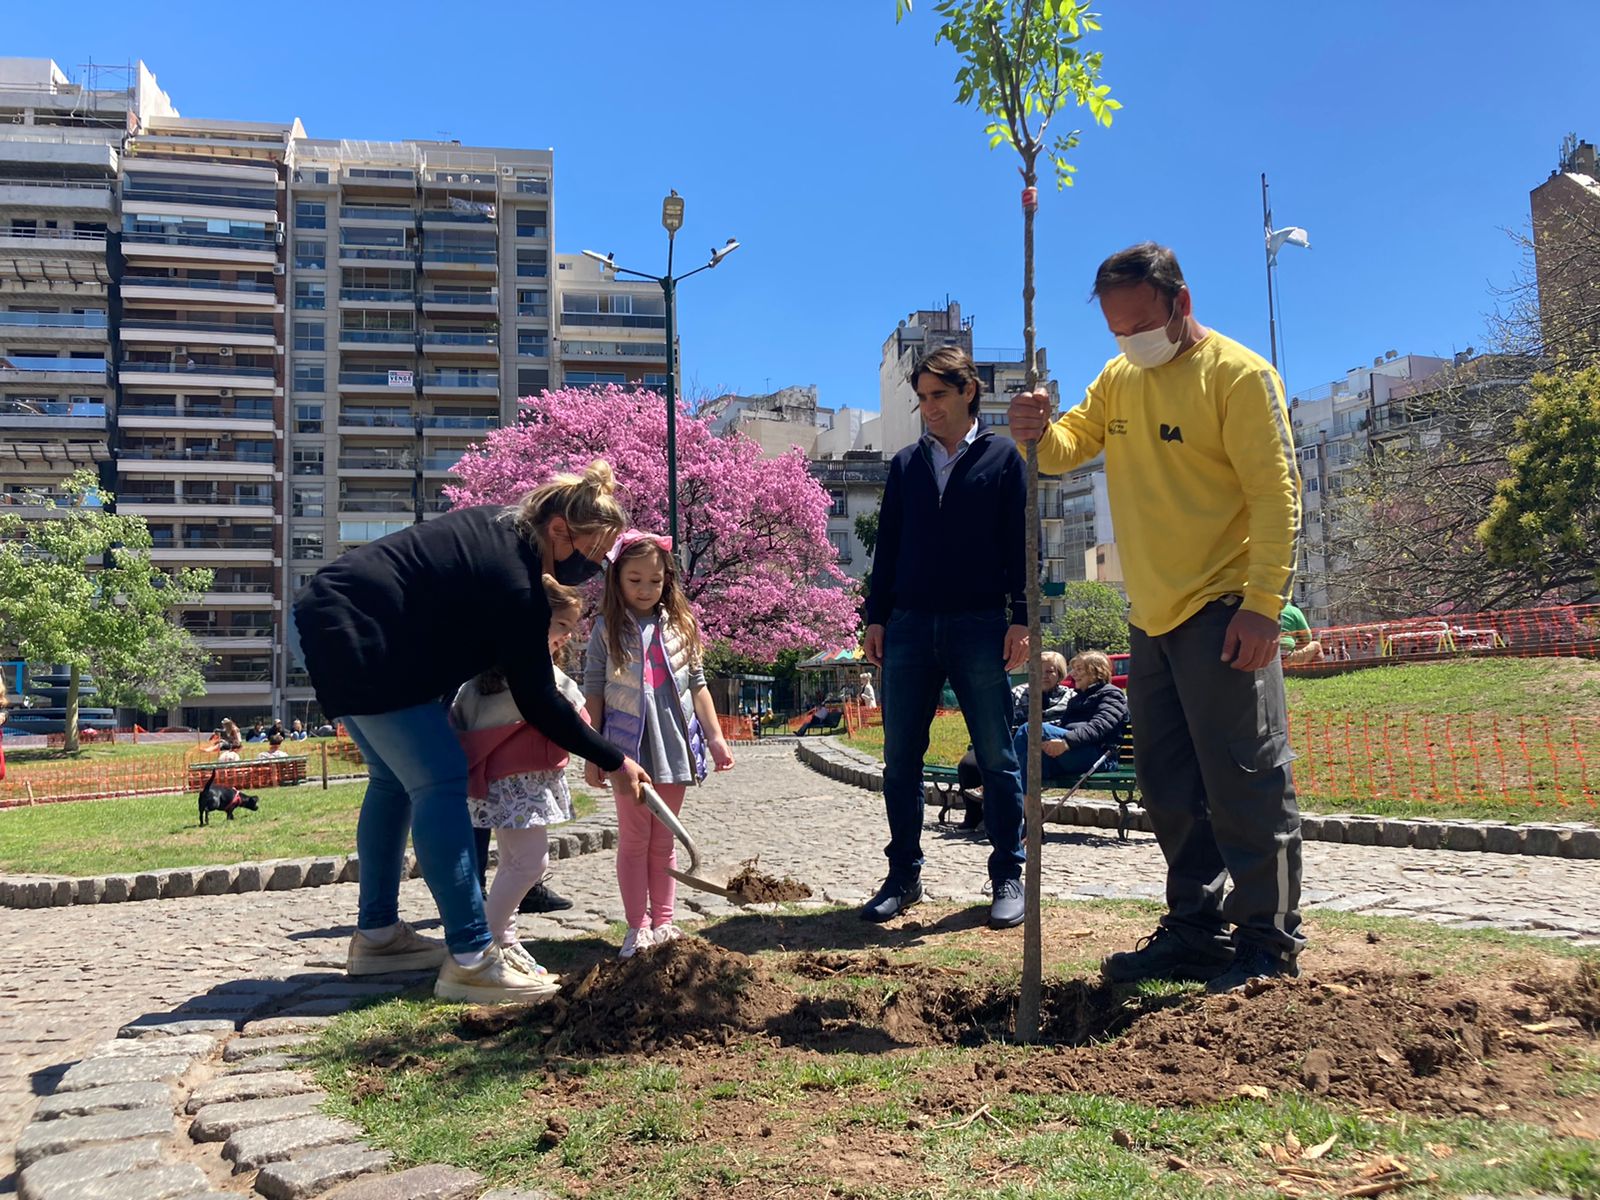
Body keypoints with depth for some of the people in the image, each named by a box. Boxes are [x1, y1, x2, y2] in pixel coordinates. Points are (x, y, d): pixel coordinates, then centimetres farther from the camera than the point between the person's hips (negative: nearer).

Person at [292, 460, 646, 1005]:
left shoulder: (500, 525, 7)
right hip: (354, 639, -11)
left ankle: (376, 935, 26)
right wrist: (614, 761, -8)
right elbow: (538, 702, -15)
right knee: (440, 780, -12)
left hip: (325, 616, 11)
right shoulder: (515, 585, -20)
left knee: (394, 777, 18)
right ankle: (470, 961, -12)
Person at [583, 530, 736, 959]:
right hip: (628, 746, -3)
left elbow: (697, 685, 11)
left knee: (664, 841, 11)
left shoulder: (680, 626, 7)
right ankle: (638, 927, 10)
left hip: (673, 745, 3)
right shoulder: (608, 629, -2)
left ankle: (662, 924, 18)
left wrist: (716, 737, 7)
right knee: (634, 839, 4)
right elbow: (594, 692, -2)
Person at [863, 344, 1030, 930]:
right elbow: (887, 545, 15)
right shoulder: (906, 464, 15)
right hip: (909, 627, 3)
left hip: (980, 627, -3)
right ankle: (904, 875, 16)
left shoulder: (1002, 456, 6)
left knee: (997, 759, 2)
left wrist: (1020, 618, -6)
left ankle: (1008, 877, 13)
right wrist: (877, 617, 8)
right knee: (900, 759, 5)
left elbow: (1019, 542, 2)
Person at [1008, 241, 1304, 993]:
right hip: (1153, 614, 8)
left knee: (1244, 779, -4)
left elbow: (1274, 495, -14)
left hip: (1221, 612, -8)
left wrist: (1263, 606, -20)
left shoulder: (1237, 374, -10)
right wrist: (1040, 432, -9)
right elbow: (1072, 446, 15)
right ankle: (1197, 929, 24)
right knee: (1170, 787, 13)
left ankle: (1269, 942, 7)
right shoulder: (1119, 378, 12)